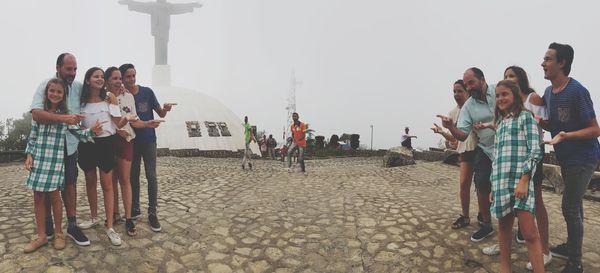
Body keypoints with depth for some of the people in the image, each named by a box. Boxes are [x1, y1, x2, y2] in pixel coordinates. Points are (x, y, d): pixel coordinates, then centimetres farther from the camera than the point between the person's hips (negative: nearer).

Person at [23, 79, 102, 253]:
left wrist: (92, 131, -15)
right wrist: (29, 155, 2)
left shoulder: (66, 115, 0)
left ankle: (58, 233, 18)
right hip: (38, 160, 3)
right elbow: (32, 137, 10)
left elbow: (79, 133, 2)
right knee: (38, 197, 6)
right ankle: (41, 236, 18)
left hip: (56, 160, -2)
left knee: (54, 196, 2)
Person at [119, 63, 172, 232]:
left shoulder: (147, 92, -2)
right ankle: (135, 210, 25)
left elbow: (160, 114, 0)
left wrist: (165, 109, -22)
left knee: (151, 176, -2)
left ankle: (152, 214, 5)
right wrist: (145, 124, -21)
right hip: (131, 142, 1)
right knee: (133, 176, 11)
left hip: (149, 140, -1)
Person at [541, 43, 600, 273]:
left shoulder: (577, 91, -21)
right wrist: (539, 122, -7)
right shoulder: (548, 92, 3)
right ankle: (571, 246, 34)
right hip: (566, 158, 8)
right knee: (574, 205, 19)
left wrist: (566, 135, -34)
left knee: (570, 207, -8)